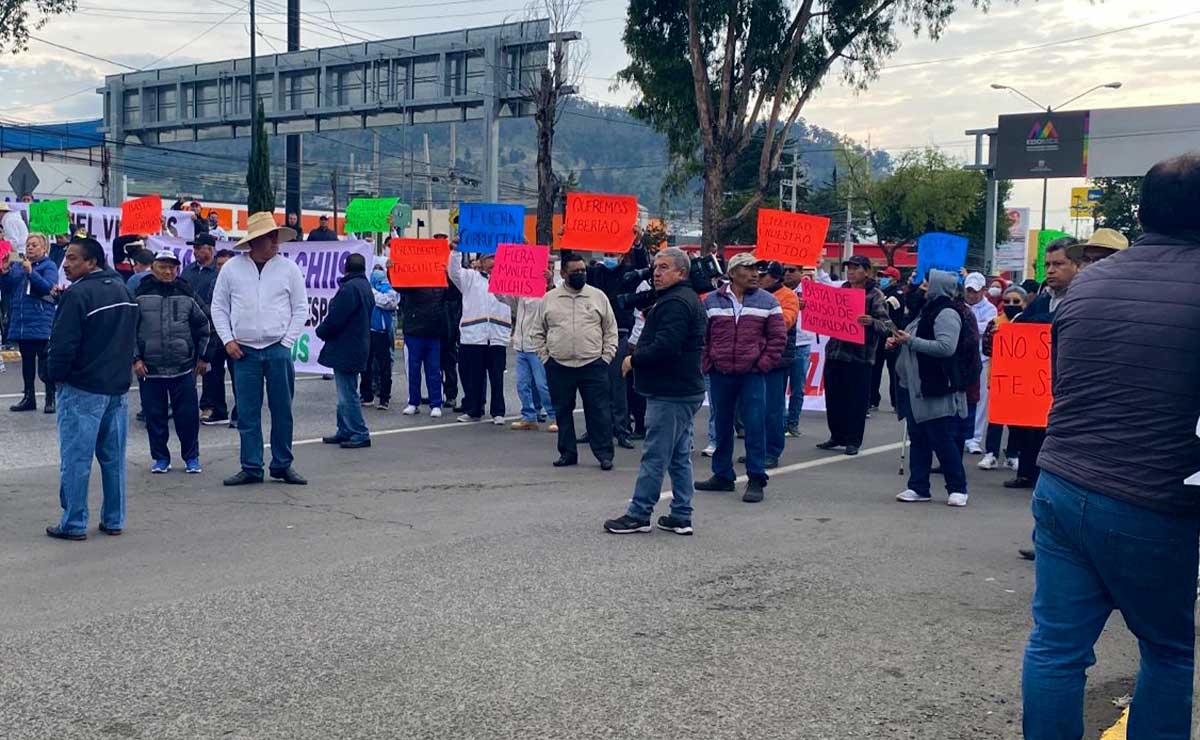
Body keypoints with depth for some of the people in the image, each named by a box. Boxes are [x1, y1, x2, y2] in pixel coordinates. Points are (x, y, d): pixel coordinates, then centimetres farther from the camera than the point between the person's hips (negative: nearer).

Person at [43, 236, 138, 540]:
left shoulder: (77, 295, -15)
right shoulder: (123, 290, 10)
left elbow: (63, 343, -16)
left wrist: (56, 375, -2)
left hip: (82, 389, -7)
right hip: (118, 387, 7)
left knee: (75, 459, 0)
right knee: (113, 457, 11)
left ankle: (74, 524, 5)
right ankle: (114, 520, 16)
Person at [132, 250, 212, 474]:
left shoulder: (186, 294, 5)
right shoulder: (140, 295, 0)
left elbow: (203, 325, 13)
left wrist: (203, 356, 11)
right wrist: (135, 358, -3)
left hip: (183, 368, 1)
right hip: (150, 368, 0)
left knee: (188, 414, 3)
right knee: (155, 415, 6)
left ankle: (191, 457, 17)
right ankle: (160, 458, 19)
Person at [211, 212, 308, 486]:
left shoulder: (289, 268, 3)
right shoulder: (232, 268, 3)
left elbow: (301, 309, 5)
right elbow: (219, 307, 8)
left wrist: (287, 341, -2)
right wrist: (228, 340, -1)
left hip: (278, 350, 0)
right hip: (244, 351, 0)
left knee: (282, 411, 4)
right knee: (247, 413, 2)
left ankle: (282, 465, 15)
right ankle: (251, 468, 9)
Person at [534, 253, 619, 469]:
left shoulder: (598, 296, 5)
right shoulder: (549, 299, 6)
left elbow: (610, 330, 8)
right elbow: (538, 332, 12)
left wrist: (606, 356, -1)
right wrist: (545, 358, 3)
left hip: (593, 365, -1)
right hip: (559, 367, 1)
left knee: (599, 411, -2)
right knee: (563, 412, 8)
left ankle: (604, 454, 5)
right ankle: (567, 453, 18)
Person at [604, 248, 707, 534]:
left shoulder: (674, 303, -17)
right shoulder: (690, 300, 18)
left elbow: (665, 347, -27)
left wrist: (634, 359, -10)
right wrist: (639, 357, 13)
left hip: (670, 393, -11)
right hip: (685, 389, 11)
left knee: (654, 457, -4)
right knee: (680, 457, 12)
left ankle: (639, 514, 3)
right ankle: (681, 517, 16)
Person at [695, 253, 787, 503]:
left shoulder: (767, 301, 3)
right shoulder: (711, 301, 5)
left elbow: (778, 336, 3)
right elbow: (700, 336, 8)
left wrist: (764, 363, -5)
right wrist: (707, 364, 1)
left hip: (753, 375, -2)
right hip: (720, 375, 2)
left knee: (754, 426, -3)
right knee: (721, 425, 10)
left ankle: (756, 480, 4)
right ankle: (723, 475, 22)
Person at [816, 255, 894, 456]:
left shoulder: (875, 295, -4)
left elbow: (887, 326, -12)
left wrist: (872, 322, -33)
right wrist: (808, 306, 2)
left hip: (859, 356, -5)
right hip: (835, 353, 6)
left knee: (857, 400, 0)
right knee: (833, 398, 11)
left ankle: (853, 441, 11)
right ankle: (837, 436, 24)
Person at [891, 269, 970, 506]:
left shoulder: (947, 314, -13)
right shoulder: (928, 310, 18)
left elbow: (946, 347, -25)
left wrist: (910, 341, -20)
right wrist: (898, 341, 8)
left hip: (937, 390, -10)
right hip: (916, 387, 10)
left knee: (943, 440, -3)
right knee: (918, 439, 10)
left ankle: (958, 488, 7)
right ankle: (918, 487, 15)